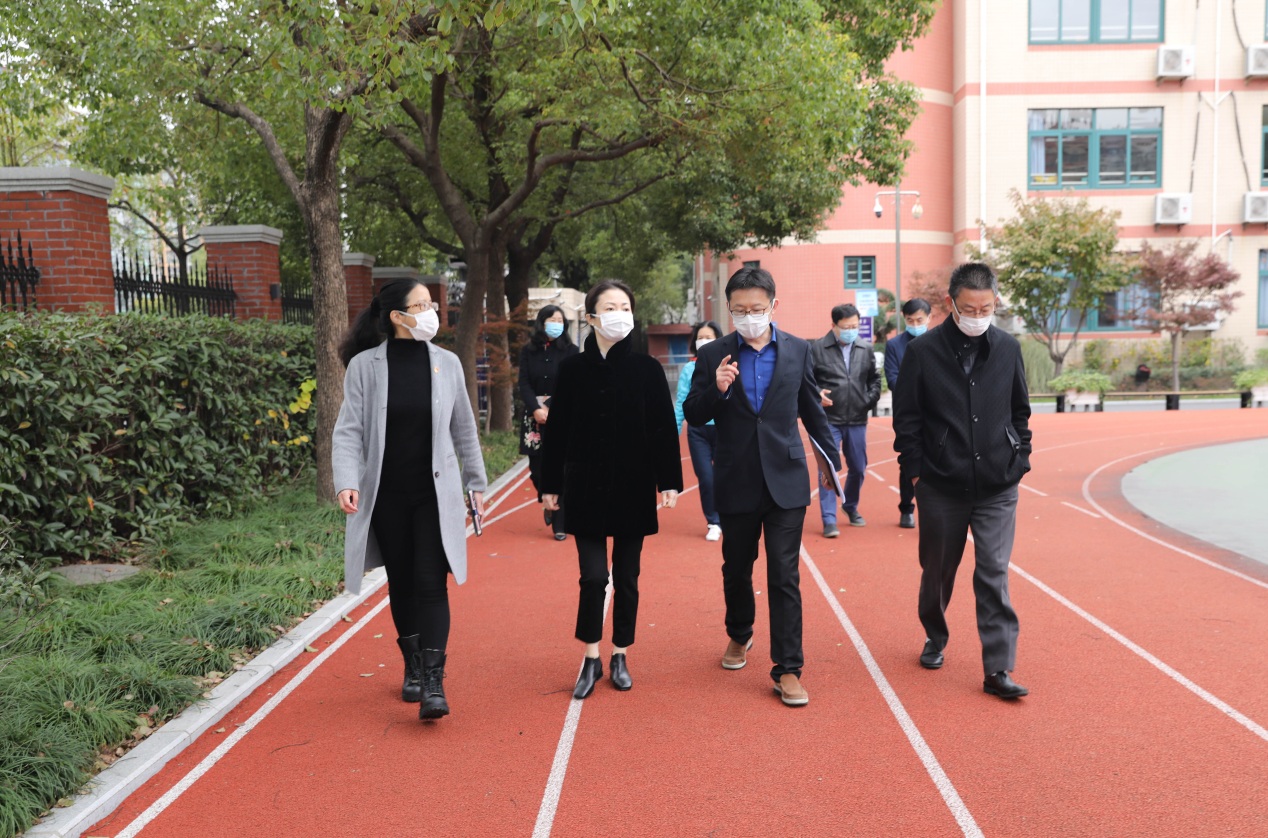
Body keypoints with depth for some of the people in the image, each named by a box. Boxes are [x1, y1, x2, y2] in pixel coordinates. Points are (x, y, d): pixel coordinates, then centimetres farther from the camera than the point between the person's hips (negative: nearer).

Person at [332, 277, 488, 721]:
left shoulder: (446, 363, 1)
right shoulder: (365, 365, -4)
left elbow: (463, 429, 9)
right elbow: (349, 430, -7)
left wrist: (476, 482, 13)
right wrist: (347, 481, -21)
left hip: (435, 494, 0)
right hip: (387, 495, 0)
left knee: (431, 584, -7)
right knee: (401, 582, 11)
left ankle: (433, 683, -4)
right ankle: (413, 667, 29)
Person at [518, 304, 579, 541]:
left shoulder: (570, 351, 3)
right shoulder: (528, 351, 7)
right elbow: (524, 384, 1)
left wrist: (551, 410, -14)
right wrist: (536, 409, -13)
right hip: (533, 417, 2)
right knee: (537, 467, 1)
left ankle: (559, 524, 1)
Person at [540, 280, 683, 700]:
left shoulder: (647, 368, -2)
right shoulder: (573, 369, 0)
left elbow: (665, 428, -1)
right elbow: (556, 431, 2)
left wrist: (669, 481, -5)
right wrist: (551, 484, 2)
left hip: (633, 489, 0)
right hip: (586, 488, 0)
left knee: (626, 577, 8)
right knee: (593, 576, -3)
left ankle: (620, 656, 24)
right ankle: (591, 658, 14)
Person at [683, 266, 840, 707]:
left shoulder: (797, 350, 1)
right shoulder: (713, 356, -2)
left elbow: (812, 410, 9)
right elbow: (693, 416, -2)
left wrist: (833, 458, 11)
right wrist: (715, 389, -20)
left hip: (785, 479, -1)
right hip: (736, 482, 1)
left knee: (785, 576, -3)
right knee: (736, 568, 17)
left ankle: (787, 670, 5)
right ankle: (739, 636, 42)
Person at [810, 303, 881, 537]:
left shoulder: (866, 349, 5)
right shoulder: (817, 348, -6)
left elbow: (874, 379, 16)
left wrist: (870, 399, 1)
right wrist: (816, 393, -18)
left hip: (857, 420, 4)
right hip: (828, 420, -4)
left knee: (858, 468, 15)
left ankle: (851, 507, 38)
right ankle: (829, 520, 0)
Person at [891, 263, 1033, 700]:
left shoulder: (1008, 348, 3)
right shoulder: (923, 351, -6)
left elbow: (1020, 411, 12)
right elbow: (906, 418, -1)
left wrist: (1019, 461, 7)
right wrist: (916, 469, -4)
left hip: (997, 488, 1)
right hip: (941, 487, -1)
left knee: (994, 574, -3)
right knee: (938, 570, 14)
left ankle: (998, 669, 2)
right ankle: (935, 637, 38)